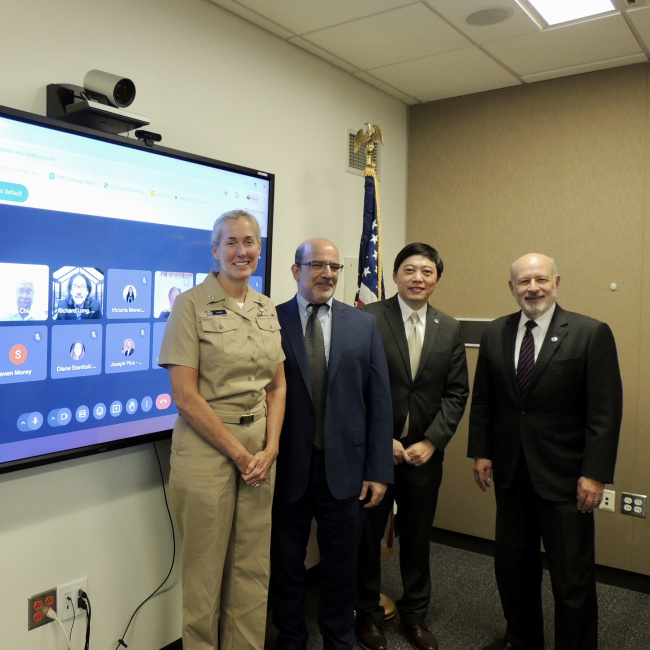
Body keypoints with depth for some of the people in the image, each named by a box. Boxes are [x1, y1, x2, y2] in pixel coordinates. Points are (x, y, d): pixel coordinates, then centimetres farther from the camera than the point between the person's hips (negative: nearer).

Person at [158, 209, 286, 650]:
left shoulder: (267, 309, 8)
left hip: (260, 450, 5)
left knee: (253, 566, 15)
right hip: (207, 448, -5)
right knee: (206, 568, 11)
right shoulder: (192, 304, -8)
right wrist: (239, 454, -12)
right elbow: (184, 395, -14)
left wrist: (270, 449, -3)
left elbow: (278, 386, 10)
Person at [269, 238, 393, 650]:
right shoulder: (272, 322, -4)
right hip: (287, 467, -1)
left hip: (345, 467, 1)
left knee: (341, 566, 16)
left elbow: (379, 401, 1)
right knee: (286, 565, 16)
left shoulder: (364, 325, 2)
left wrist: (379, 470, -2)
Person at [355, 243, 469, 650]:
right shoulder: (368, 318, -8)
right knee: (367, 535, 11)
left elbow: (456, 393, 3)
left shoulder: (450, 329, 5)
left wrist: (431, 442, -7)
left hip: (425, 451, 3)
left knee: (418, 538, 15)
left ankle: (415, 615, 34)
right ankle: (367, 614, 32)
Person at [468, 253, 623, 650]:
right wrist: (481, 452, 5)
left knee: (573, 577, 7)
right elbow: (483, 401, 9)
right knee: (512, 564, 17)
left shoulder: (592, 334, -9)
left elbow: (606, 410, -11)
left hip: (564, 477, -4)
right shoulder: (495, 334, 4)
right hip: (510, 471, 5)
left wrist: (595, 473, -14)